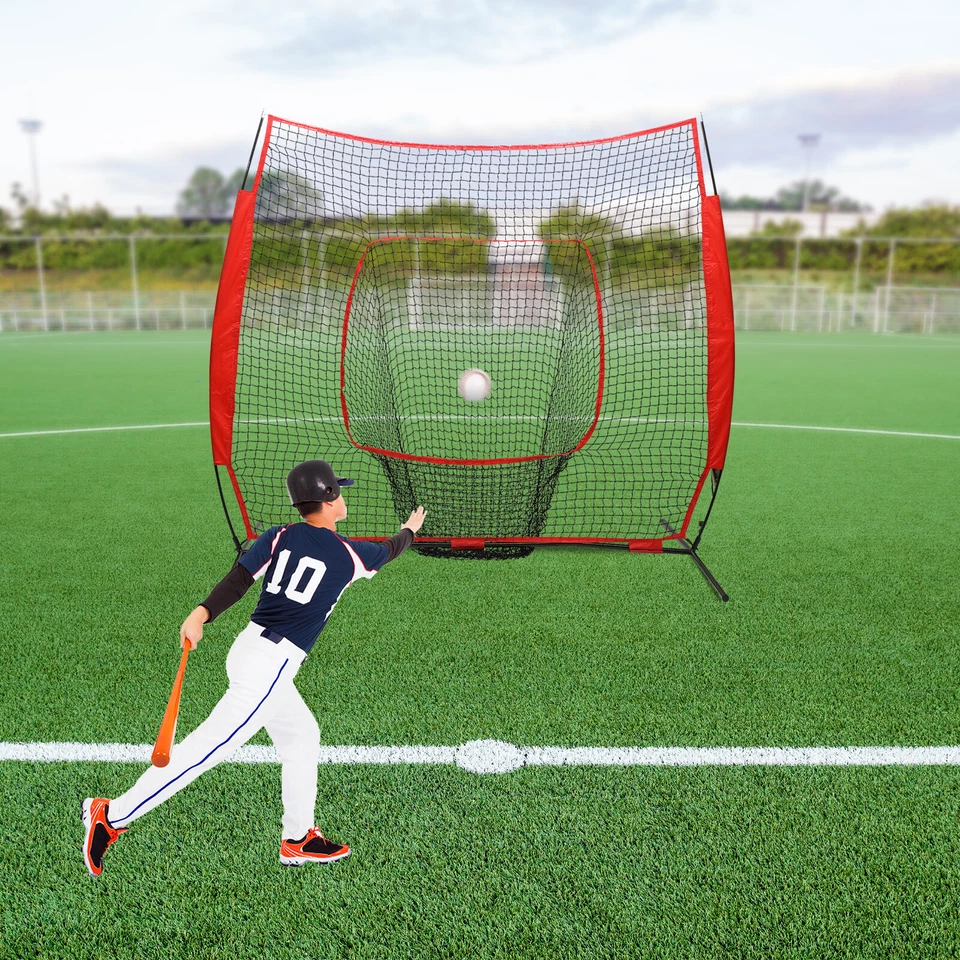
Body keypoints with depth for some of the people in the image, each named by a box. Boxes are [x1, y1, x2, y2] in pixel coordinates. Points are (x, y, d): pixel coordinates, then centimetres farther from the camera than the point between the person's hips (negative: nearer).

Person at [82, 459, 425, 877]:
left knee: (302, 735, 21)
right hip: (270, 664, -8)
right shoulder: (349, 554, -4)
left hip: (249, 648, 8)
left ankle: (298, 839, 30)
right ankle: (112, 816, -1)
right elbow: (390, 550, 17)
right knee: (207, 747, -4)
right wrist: (411, 529, 36)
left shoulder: (278, 538, 6)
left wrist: (202, 614, -19)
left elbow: (238, 578, -9)